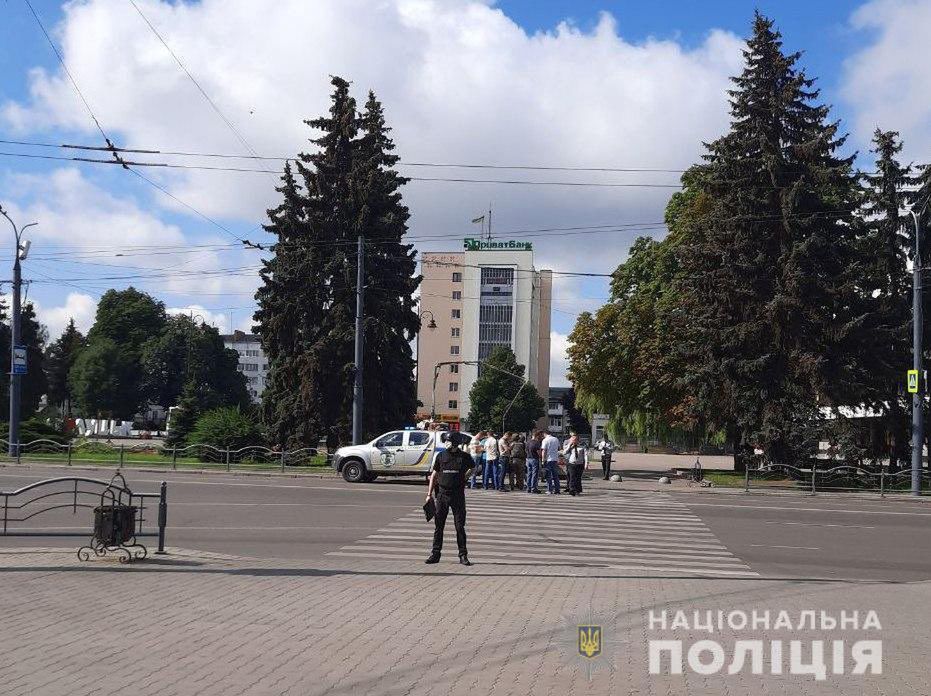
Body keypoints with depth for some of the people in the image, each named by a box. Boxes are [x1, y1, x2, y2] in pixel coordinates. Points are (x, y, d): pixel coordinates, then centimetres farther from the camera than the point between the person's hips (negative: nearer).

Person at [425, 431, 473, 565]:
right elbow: (434, 475, 9)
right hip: (442, 494, 1)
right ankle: (435, 554, 11)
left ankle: (463, 555, 6)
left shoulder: (464, 457, 1)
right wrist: (429, 494, 6)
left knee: (460, 527, 0)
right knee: (439, 526, 4)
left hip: (458, 495, -1)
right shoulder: (441, 456, 3)